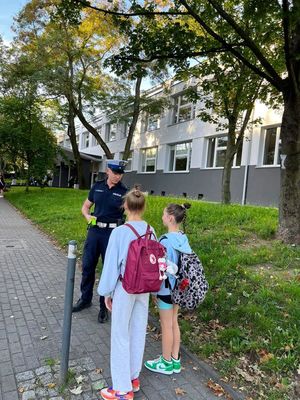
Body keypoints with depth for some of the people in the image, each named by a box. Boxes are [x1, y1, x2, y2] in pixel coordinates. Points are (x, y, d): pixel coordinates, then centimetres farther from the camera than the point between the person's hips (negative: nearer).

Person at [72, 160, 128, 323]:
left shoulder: (124, 192, -6)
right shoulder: (97, 186, 4)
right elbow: (85, 207, 13)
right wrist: (88, 216, -9)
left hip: (112, 233, -3)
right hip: (94, 230, 4)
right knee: (87, 265, 11)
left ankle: (105, 306, 22)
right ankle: (85, 299, 32)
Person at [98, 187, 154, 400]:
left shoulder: (119, 232, -20)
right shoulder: (151, 231, -6)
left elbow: (111, 264, -14)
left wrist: (107, 292, -2)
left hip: (124, 288, -5)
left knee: (120, 336, 10)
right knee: (138, 332, 18)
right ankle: (134, 378, 36)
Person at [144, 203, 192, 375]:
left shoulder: (166, 240, -23)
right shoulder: (184, 238, -1)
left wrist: (156, 291, -9)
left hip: (167, 288, -7)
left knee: (166, 326, 10)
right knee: (174, 323, 20)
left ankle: (166, 363, 28)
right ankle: (175, 360, 34)